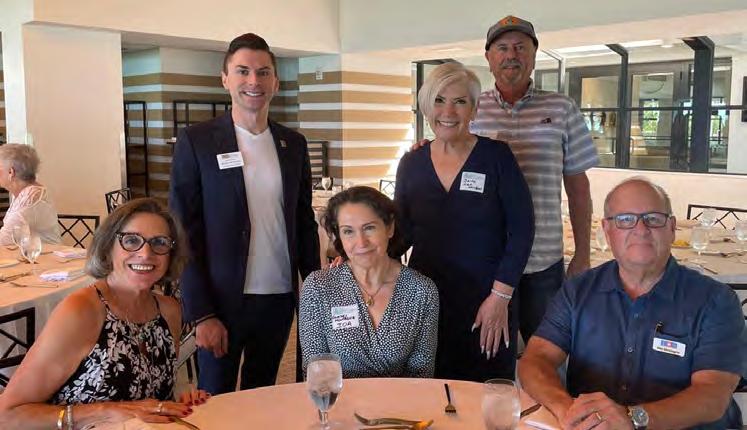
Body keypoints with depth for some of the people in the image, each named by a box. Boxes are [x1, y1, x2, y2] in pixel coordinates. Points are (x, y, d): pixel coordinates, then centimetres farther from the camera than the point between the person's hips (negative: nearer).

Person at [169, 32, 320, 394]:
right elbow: (183, 232, -7)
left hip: (280, 300, 4)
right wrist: (201, 314, -12)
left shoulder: (294, 144, 7)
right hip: (222, 302, -3)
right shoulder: (196, 141, -5)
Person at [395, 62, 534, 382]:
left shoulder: (496, 156, -6)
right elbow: (402, 232, 9)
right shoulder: (412, 164, 4)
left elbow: (521, 229, -6)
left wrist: (500, 296, -10)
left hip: (488, 306, -2)